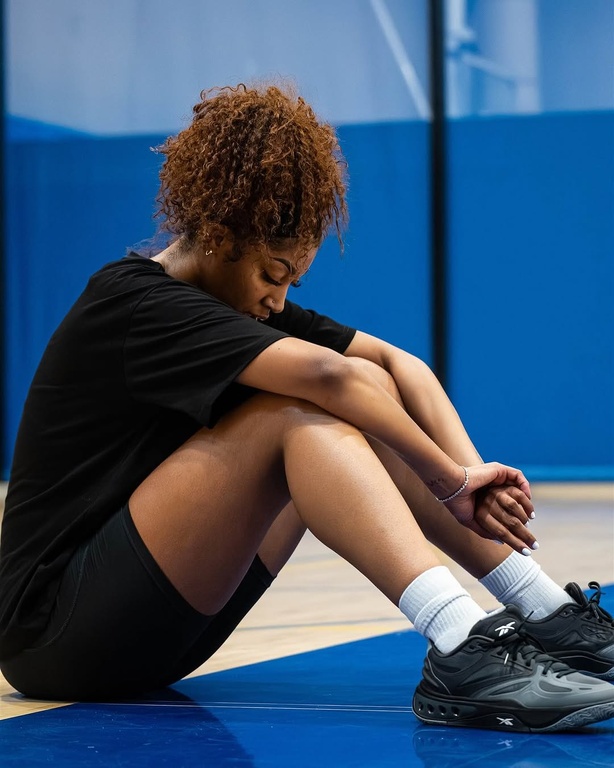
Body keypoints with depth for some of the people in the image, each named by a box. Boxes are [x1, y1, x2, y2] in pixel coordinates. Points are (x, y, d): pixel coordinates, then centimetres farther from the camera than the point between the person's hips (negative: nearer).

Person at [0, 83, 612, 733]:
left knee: (370, 391, -3)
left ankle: (548, 614, -9)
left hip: (161, 637, 9)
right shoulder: (134, 306, -17)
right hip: (56, 633, -9)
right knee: (295, 411, -26)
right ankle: (460, 655, -40)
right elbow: (328, 374, -29)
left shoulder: (247, 301, 9)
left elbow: (395, 362, -2)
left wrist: (468, 471, -17)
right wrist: (452, 483, -23)